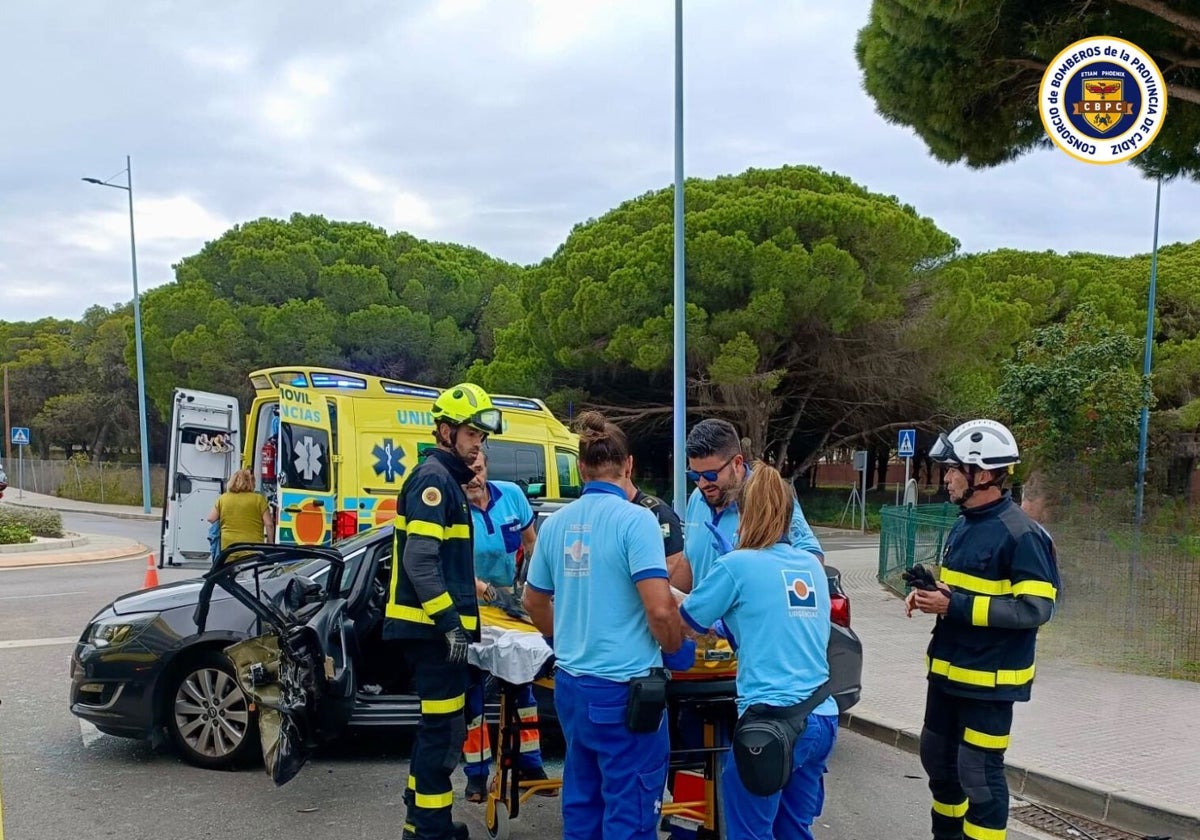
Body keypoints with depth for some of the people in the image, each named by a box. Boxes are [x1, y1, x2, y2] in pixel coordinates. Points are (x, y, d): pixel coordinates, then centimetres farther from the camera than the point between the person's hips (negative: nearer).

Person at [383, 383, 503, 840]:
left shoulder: (446, 480, 17)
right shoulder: (434, 477, -14)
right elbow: (420, 561, -24)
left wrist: (458, 615, 18)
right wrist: (451, 622, -24)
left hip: (433, 625, 11)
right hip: (434, 627, -11)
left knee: (437, 723, 19)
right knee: (444, 727, -3)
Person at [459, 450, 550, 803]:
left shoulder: (512, 495, -9)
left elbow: (531, 541, 5)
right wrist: (489, 591, -44)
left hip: (509, 604, 4)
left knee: (521, 681, 11)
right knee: (471, 688, 3)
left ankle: (530, 763, 24)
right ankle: (477, 773, 17)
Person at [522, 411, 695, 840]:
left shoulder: (555, 523, 4)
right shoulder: (635, 519, -15)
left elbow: (534, 601, 16)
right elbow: (659, 608, -21)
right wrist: (677, 651, -1)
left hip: (570, 683, 6)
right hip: (625, 688, -6)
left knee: (581, 800, 20)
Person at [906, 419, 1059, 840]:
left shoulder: (1022, 535, -18)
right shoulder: (963, 526, 10)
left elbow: (1035, 608, -23)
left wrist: (955, 606, -26)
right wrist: (928, 594, 2)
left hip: (989, 679, -9)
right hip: (947, 670, 9)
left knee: (979, 774, -1)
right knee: (938, 760, 21)